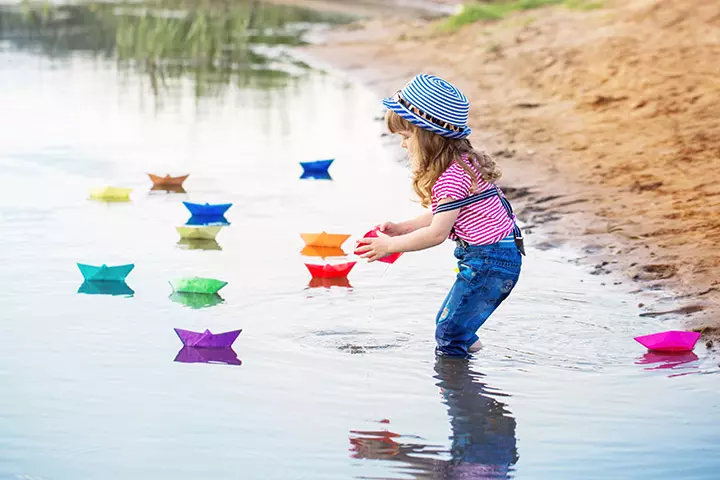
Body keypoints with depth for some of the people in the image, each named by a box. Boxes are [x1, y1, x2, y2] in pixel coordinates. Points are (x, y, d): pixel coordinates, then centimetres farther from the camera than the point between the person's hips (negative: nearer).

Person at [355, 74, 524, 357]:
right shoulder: (459, 164, 10)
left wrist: (391, 245, -12)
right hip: (489, 256, 11)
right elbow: (440, 217, 16)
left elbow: (437, 232, -20)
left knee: (449, 334, -7)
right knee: (447, 321, 21)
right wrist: (399, 228, 9)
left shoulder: (452, 177, -22)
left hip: (490, 260, -11)